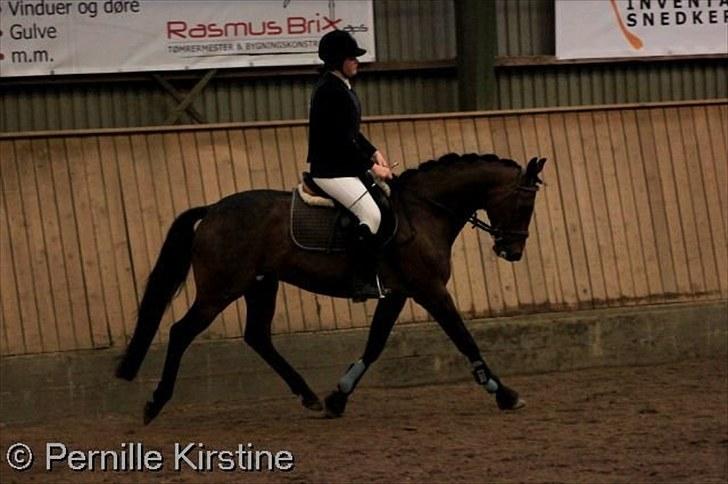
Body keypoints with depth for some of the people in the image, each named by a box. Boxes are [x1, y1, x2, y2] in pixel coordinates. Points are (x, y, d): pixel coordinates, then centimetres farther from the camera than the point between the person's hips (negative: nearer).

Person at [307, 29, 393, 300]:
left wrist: (373, 153, 9)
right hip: (330, 171, -11)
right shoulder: (330, 91, -18)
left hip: (344, 168, 11)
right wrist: (371, 166, -17)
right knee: (371, 214, -20)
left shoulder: (342, 87, 14)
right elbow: (341, 140, -22)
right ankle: (363, 281, -20)